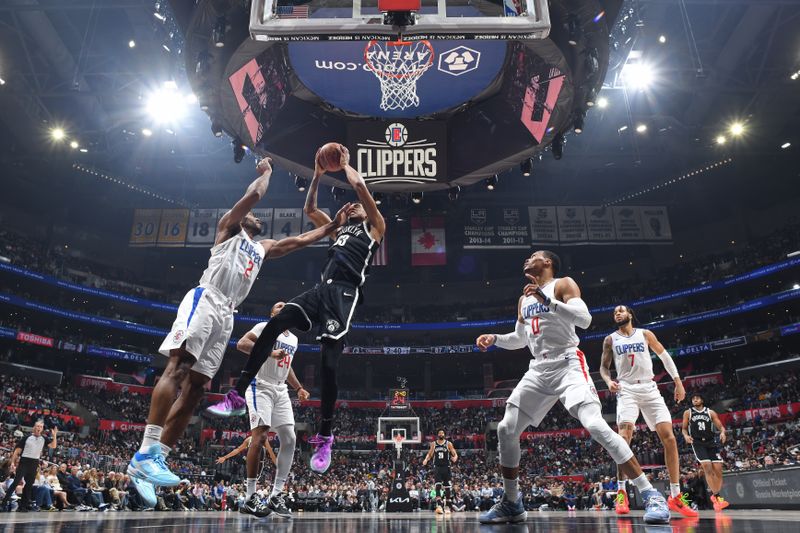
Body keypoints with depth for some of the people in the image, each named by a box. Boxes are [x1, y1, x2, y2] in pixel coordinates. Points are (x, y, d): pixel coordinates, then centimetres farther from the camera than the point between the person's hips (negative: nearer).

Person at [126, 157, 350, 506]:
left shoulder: (263, 248, 32)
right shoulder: (229, 227, 15)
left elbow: (299, 240, 33)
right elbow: (253, 195, 1)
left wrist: (333, 225, 31)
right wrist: (265, 171, 19)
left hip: (226, 315, 7)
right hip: (204, 300, -7)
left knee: (194, 389, -2)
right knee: (178, 367, -22)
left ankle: (150, 461, -3)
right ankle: (147, 453, -30)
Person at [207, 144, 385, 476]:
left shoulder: (375, 227, 14)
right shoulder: (338, 229, 32)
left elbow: (360, 186, 2)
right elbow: (309, 209, 32)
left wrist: (346, 164, 17)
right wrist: (318, 174, 27)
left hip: (345, 293, -6)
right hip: (322, 289, 6)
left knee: (329, 363, -13)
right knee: (273, 325, -14)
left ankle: (325, 437, -1)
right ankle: (238, 396, -10)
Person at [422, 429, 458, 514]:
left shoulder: (448, 444, 1)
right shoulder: (433, 444, 6)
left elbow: (455, 454, 1)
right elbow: (430, 454, 15)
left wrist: (455, 458, -23)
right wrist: (426, 460, -5)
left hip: (446, 467, 0)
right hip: (437, 467, 0)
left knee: (448, 488, 6)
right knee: (438, 486, -13)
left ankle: (447, 506, 20)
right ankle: (439, 505, -19)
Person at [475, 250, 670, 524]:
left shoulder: (563, 284, -2)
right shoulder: (524, 298, 19)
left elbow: (585, 319, -19)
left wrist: (547, 301, -27)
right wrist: (494, 338, 11)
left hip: (567, 365, -7)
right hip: (538, 370, 7)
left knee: (595, 425, -24)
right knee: (506, 430, 1)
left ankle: (651, 496, -12)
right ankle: (511, 503, 13)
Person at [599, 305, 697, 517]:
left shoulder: (645, 334, 9)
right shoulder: (610, 339, 8)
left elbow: (664, 356, 16)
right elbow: (604, 366, 12)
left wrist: (678, 382, 10)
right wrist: (608, 381, -9)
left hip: (649, 388, 2)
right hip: (627, 390, -2)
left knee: (669, 437, -7)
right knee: (624, 436, -21)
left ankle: (675, 496, 2)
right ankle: (621, 493, -14)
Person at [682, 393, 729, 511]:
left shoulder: (710, 412, 10)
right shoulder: (688, 412, 8)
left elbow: (721, 426, 9)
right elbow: (684, 428, 11)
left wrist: (722, 432, -14)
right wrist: (686, 436, -10)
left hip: (711, 442, 3)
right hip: (697, 443, -2)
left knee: (718, 469, -3)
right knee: (707, 467, -19)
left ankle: (715, 497, 12)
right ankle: (717, 497, -19)